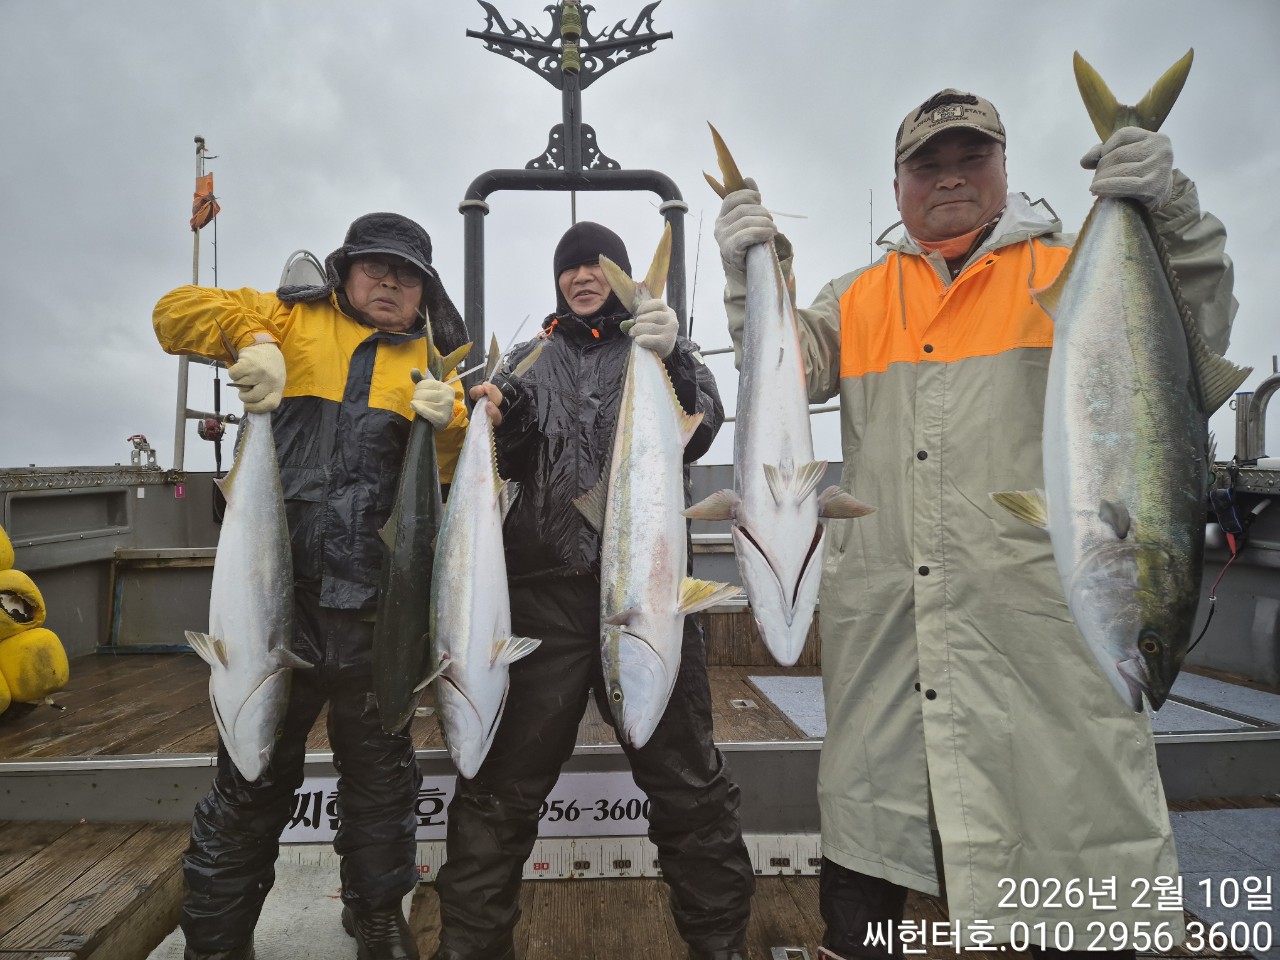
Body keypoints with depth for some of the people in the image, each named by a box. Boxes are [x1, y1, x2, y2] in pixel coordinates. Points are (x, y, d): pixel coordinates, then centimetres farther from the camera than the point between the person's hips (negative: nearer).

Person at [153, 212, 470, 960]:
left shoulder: (432, 366, 13)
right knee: (255, 772, 11)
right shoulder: (295, 322, 10)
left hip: (378, 604, 2)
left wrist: (450, 425, -15)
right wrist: (252, 337, -12)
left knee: (382, 770, 15)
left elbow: (462, 479, 6)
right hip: (279, 591, -1)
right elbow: (179, 311, 5)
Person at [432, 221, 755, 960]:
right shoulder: (532, 359, 16)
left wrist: (671, 359, -24)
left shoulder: (663, 349, 11)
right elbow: (512, 466, 6)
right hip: (545, 590, 1)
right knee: (504, 780, 3)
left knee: (686, 779, 6)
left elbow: (698, 436, -7)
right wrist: (504, 419, -15)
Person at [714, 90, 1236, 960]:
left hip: (1037, 607, -2)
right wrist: (756, 277, -11)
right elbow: (790, 371, 3)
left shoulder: (1069, 270, 8)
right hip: (881, 619, 3)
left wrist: (1174, 223, -17)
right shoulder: (860, 297, 15)